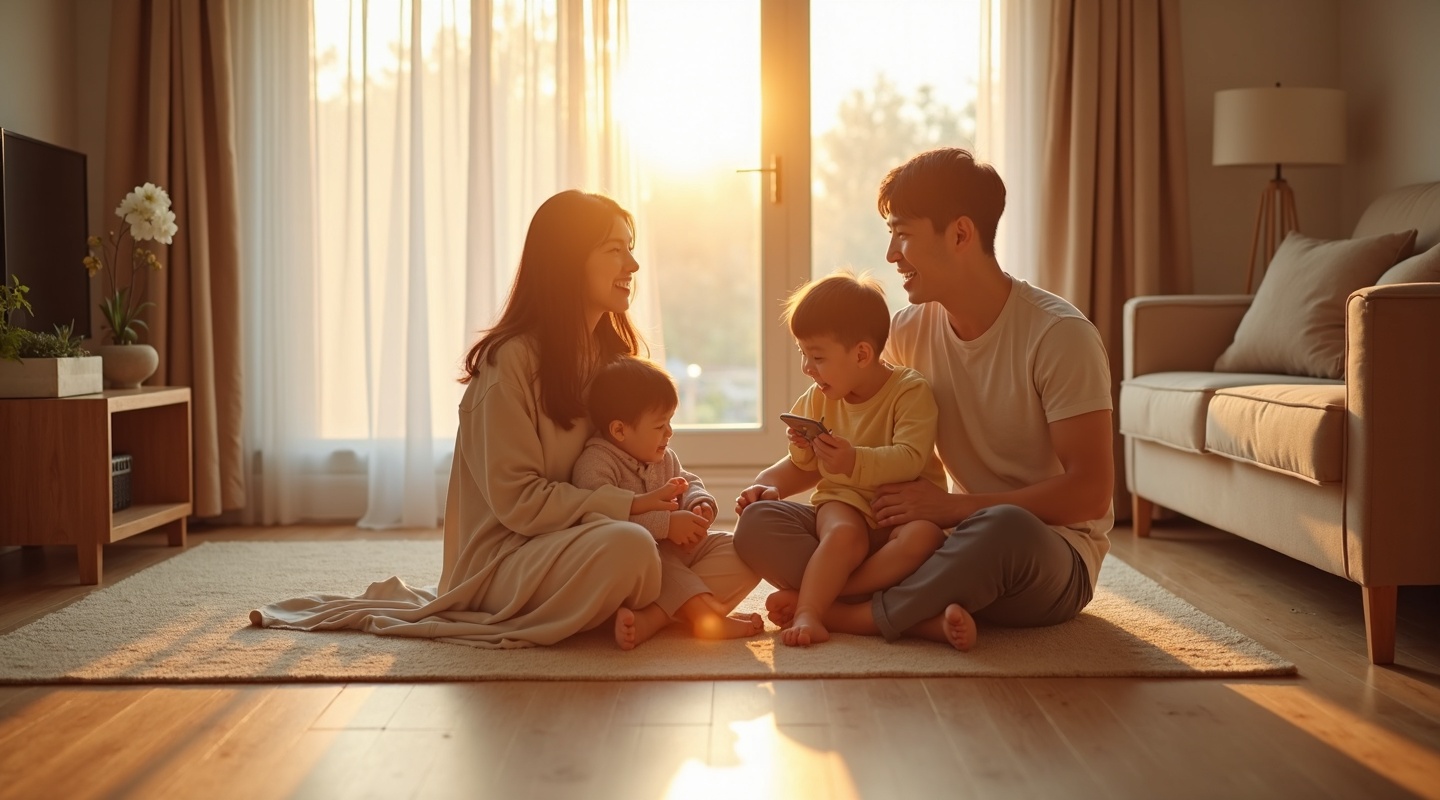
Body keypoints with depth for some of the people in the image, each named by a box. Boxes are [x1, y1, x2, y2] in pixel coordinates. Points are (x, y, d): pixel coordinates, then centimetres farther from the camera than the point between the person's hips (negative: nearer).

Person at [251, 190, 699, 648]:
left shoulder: (611, 356, 8)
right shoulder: (511, 361, -17)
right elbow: (517, 501, -19)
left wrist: (688, 499, -10)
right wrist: (627, 506, -23)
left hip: (566, 539, 8)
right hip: (503, 555, -8)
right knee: (627, 547, -36)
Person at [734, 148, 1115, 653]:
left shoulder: (1059, 336, -14)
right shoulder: (909, 331, 4)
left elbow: (1089, 492, -19)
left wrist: (951, 506, -21)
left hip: (1056, 554, -5)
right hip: (950, 539, 6)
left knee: (1005, 529, -44)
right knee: (759, 524, -11)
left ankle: (846, 614, -22)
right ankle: (927, 618, -30)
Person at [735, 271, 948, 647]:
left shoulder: (910, 391, -9)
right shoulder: (816, 400, 9)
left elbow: (910, 459, -23)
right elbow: (803, 466, 21)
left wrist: (855, 462, -38)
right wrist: (769, 483, 1)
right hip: (846, 503, 2)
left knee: (923, 537, -36)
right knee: (844, 534, -34)